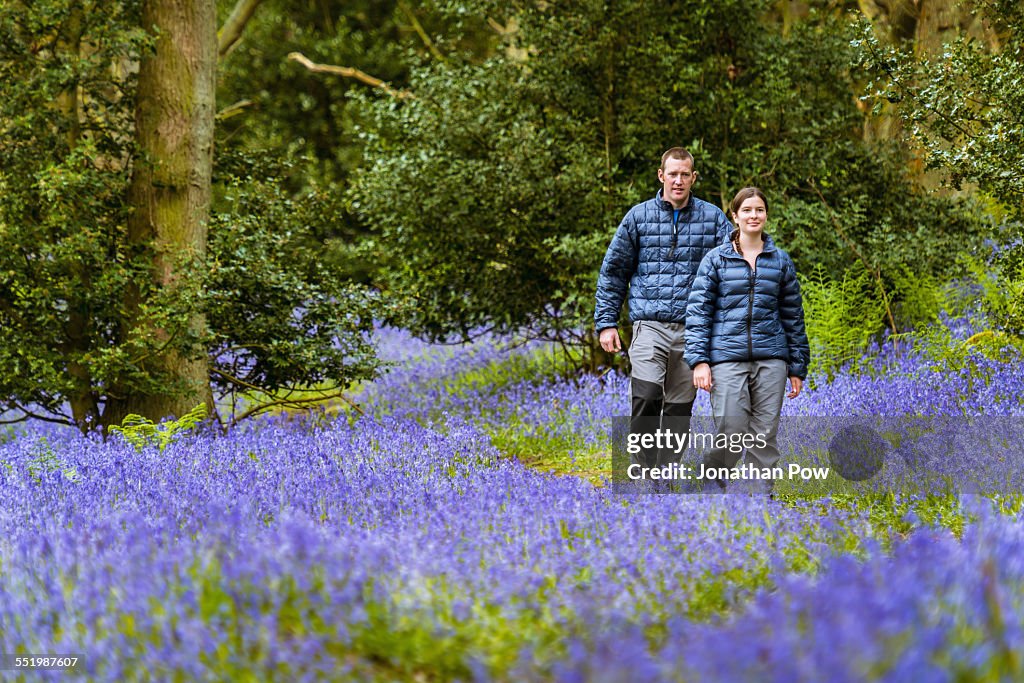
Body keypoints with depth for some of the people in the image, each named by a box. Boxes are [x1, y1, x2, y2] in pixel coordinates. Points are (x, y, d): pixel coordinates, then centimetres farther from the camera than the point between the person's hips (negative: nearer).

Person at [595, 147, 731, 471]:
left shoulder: (713, 218, 6)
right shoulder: (639, 217, 6)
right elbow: (613, 271, 12)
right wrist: (606, 322, 6)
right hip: (650, 326, -1)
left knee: (680, 407, 7)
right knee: (646, 398, -19)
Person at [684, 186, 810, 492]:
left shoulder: (781, 261, 10)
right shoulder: (716, 259, 4)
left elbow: (793, 315, 14)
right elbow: (698, 310, 1)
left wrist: (797, 367, 12)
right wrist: (699, 359, -9)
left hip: (771, 359, 2)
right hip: (728, 357, -2)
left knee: (765, 434, 1)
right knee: (731, 433, -7)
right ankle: (711, 482, 20)